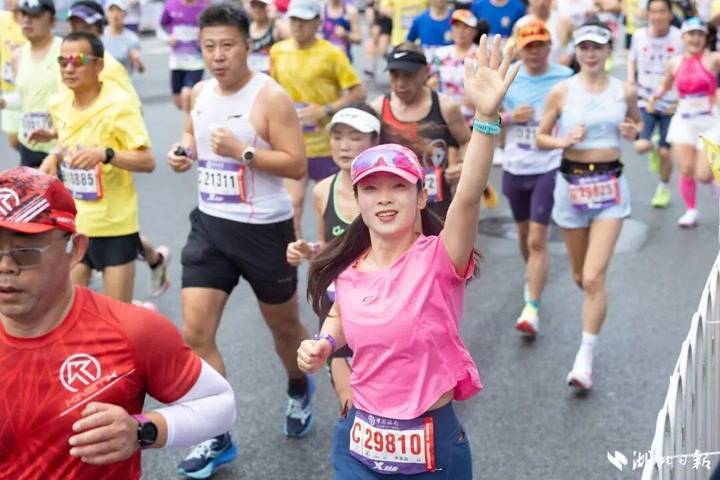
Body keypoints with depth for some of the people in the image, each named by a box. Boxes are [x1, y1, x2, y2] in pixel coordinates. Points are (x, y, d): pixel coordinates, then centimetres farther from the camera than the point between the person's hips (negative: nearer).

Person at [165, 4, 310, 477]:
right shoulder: (200, 93, 3)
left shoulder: (271, 97, -16)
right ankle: (217, 437, 11)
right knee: (195, 333, -3)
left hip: (263, 229, -5)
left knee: (283, 324, 16)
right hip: (210, 225, 5)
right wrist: (185, 151, 0)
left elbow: (297, 165, -17)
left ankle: (300, 390, 49)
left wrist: (243, 152, -27)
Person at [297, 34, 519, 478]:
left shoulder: (438, 259, -16)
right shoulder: (348, 271, -3)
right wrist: (323, 343, -2)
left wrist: (486, 116, -46)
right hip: (360, 444, 4)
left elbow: (469, 197, -34)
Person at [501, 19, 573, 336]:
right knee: (524, 233, 21)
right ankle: (532, 275, 49)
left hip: (548, 168, -4)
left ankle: (532, 308, -7)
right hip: (514, 168, 4)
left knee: (537, 239, -10)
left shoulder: (565, 78, -8)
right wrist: (510, 116, -13)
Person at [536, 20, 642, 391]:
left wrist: (633, 131, -4)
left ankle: (585, 359, -1)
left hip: (610, 186, -1)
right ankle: (596, 309, 49)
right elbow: (540, 138, 3)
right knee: (580, 276, 13)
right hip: (571, 184, 1)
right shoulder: (562, 91, -3)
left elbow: (638, 124, 19)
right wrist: (563, 141, -17)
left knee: (594, 278, -11)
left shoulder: (624, 91, 1)